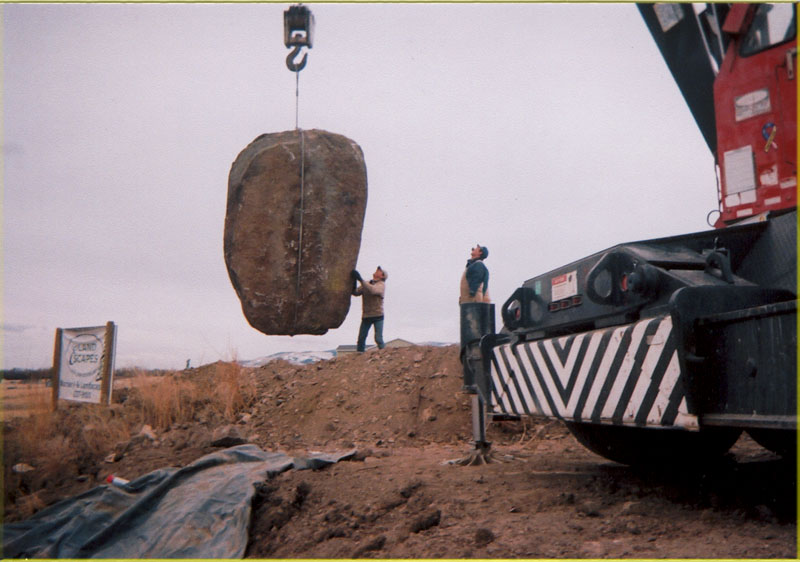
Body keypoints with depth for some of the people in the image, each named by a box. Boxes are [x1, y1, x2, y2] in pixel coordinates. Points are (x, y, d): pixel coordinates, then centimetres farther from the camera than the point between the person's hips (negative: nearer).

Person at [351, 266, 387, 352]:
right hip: (366, 316, 5)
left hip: (377, 316, -5)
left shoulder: (381, 285, -5)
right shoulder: (366, 284, 13)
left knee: (378, 339, -9)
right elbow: (356, 292, 4)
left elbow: (372, 290, -26)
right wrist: (354, 281, -13)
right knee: (361, 338, 4)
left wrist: (360, 279, -30)